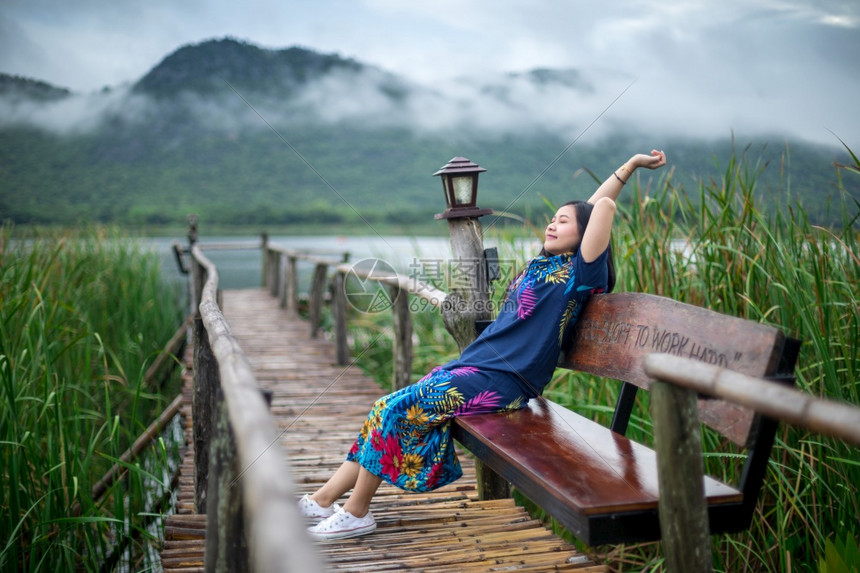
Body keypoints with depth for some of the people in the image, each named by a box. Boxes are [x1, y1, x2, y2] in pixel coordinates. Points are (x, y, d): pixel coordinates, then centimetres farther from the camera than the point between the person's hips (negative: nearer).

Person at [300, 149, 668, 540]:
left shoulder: (577, 274, -8)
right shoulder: (546, 263, 16)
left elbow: (602, 206, -12)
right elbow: (584, 208, 24)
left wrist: (631, 165, 3)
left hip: (501, 383, -9)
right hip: (474, 364, 9)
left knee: (394, 408, -15)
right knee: (388, 408, 0)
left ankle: (356, 513, 0)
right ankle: (324, 499, 7)